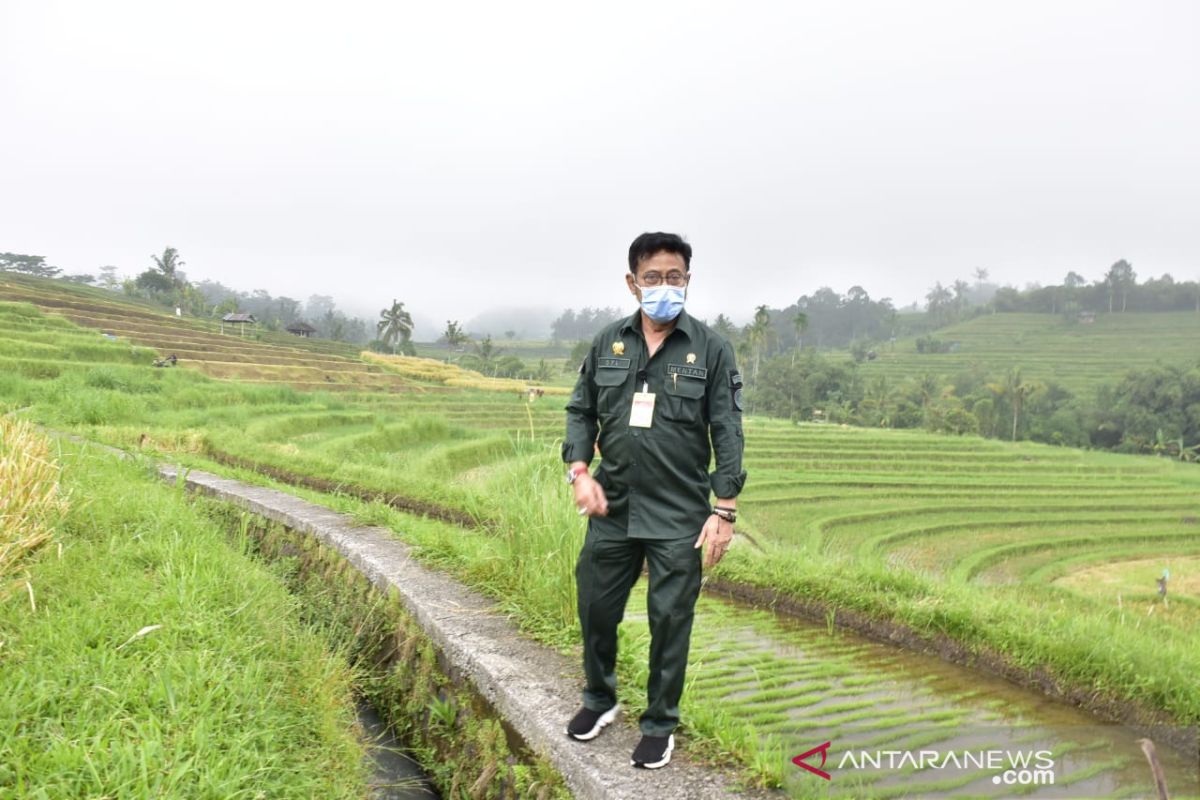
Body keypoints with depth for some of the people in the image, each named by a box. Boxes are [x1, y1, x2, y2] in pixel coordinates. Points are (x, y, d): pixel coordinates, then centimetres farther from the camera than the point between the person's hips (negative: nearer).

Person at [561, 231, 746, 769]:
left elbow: (727, 434, -5)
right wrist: (579, 471, -6)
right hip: (612, 508, 3)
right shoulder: (607, 343, 5)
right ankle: (600, 699, 40)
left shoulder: (711, 349, -4)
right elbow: (581, 411, 10)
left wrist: (724, 510, -9)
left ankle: (660, 724, 27)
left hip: (679, 517, -3)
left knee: (670, 620, 6)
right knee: (595, 607, 14)